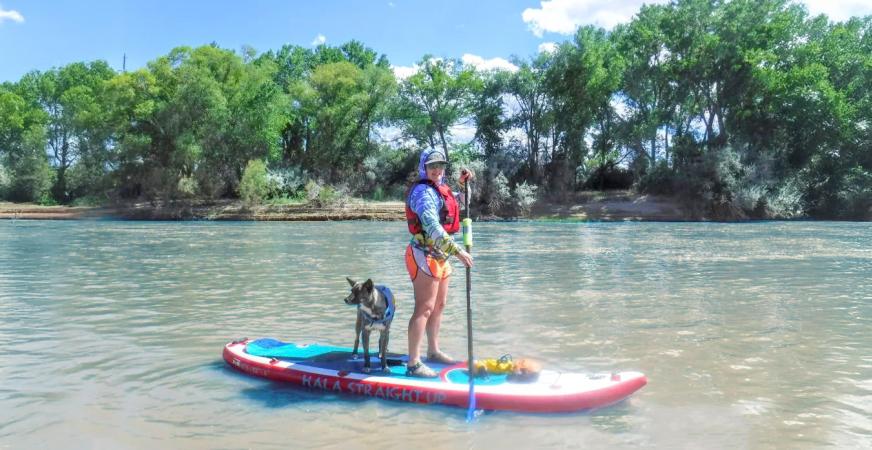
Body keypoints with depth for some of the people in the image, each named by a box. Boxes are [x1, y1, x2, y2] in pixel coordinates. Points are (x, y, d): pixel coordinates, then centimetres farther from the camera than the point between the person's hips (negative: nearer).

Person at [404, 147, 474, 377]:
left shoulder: (440, 190, 14)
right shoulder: (423, 191, -14)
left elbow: (456, 204, 36)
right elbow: (433, 228, -27)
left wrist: (463, 183, 20)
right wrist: (458, 251, -30)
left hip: (440, 257, 10)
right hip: (424, 256, -10)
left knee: (439, 306, 16)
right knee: (424, 309, -11)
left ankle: (433, 352, 30)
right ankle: (413, 364, -9)